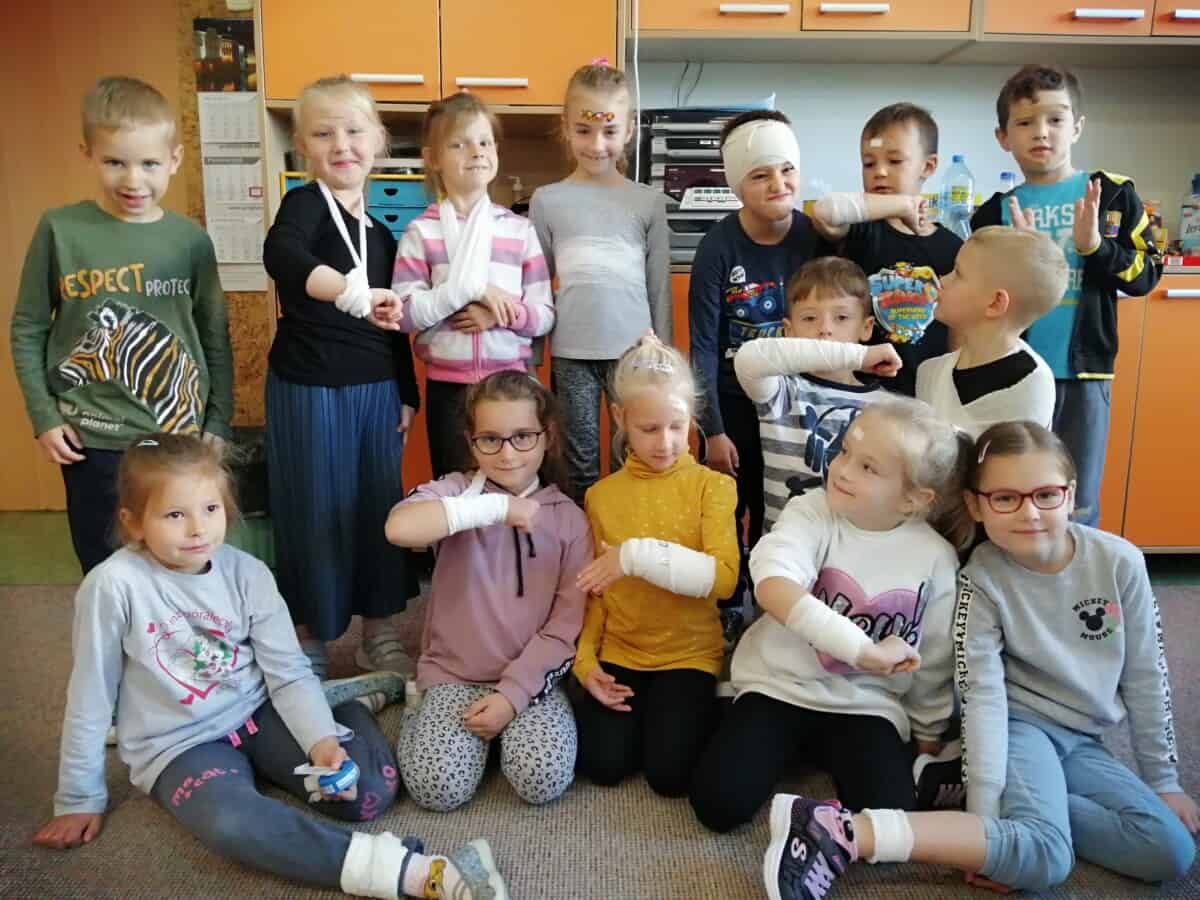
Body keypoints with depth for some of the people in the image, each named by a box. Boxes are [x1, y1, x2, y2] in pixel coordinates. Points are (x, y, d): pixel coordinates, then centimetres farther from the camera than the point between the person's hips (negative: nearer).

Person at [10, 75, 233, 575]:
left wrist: (219, 425, 4)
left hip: (181, 436, 1)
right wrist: (43, 417, -3)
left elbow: (216, 339, 5)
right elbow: (27, 332, 2)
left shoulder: (191, 239, -1)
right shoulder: (59, 230, -5)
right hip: (92, 442, -1)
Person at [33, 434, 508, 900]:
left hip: (259, 715, 3)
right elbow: (90, 697, -7)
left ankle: (349, 702, 17)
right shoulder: (114, 585, -17)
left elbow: (289, 674, -7)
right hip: (180, 746, -2)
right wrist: (80, 799, 2)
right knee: (230, 824, -37)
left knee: (369, 792, -16)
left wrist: (323, 739, -24)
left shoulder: (246, 572, -8)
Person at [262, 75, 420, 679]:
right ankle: (307, 637, 25)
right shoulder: (305, 204, -8)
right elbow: (281, 254, -33)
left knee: (377, 507, 12)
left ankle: (378, 634, 29)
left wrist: (406, 394, 14)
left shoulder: (381, 229, 10)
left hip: (376, 389, 6)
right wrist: (351, 291, -48)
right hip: (309, 388, -5)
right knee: (313, 511, 5)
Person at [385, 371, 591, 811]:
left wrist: (513, 693, -14)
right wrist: (496, 507, -29)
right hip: (454, 673, -1)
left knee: (542, 779, -20)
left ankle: (511, 712, 11)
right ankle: (424, 707, 13)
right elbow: (399, 528, -31)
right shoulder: (455, 491, -7)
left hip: (532, 675, 1)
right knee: (438, 786, -18)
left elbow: (565, 626, -5)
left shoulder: (569, 518, -2)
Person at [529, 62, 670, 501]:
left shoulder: (649, 202, 4)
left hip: (634, 349, 0)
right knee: (580, 467, 9)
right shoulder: (548, 199, 4)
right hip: (571, 353, 0)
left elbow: (660, 287, 6)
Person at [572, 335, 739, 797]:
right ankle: (643, 708, 19)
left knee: (670, 772, -15)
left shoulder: (712, 486, -8)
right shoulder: (601, 495, 3)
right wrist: (586, 659, -4)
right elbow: (596, 591, 8)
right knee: (602, 763, -11)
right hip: (619, 653, 3)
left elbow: (724, 578, -20)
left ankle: (692, 706, 15)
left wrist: (640, 555, -28)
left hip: (689, 652, -3)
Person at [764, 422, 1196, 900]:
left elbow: (1146, 675, 2)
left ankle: (1032, 801, -5)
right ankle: (843, 831, -33)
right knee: (1044, 858, -28)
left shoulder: (1120, 562, -9)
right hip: (1019, 724, -5)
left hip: (1082, 741, 5)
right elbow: (983, 693, -19)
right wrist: (984, 810, -25)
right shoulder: (982, 579, -17)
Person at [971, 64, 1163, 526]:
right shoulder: (995, 213, 3)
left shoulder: (1114, 195, 2)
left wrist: (1095, 246, -17)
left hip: (1085, 372, 0)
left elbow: (1146, 275, 0)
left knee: (1078, 506, 9)